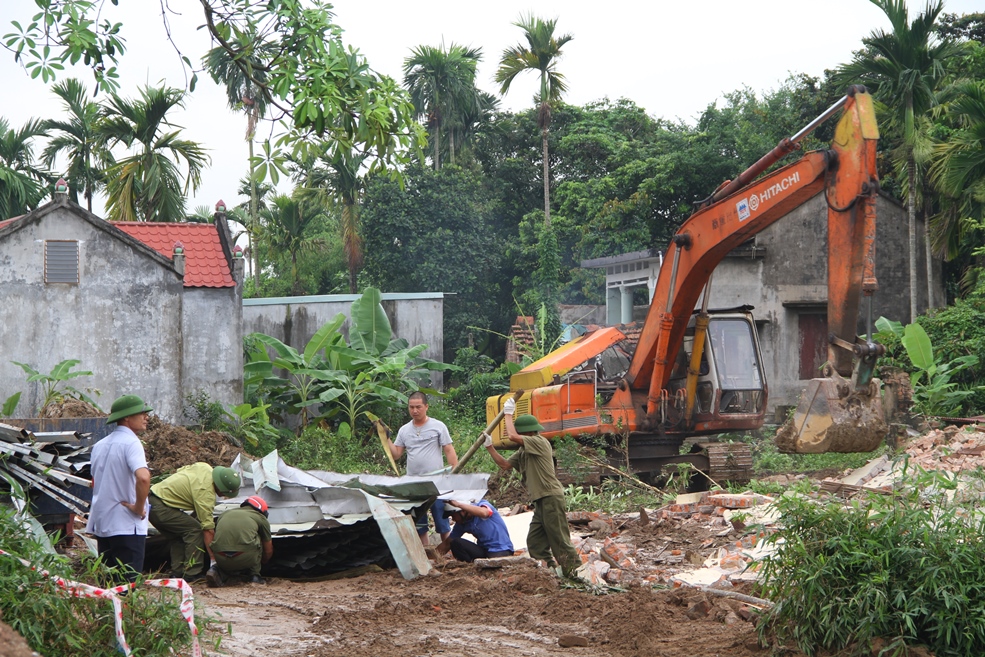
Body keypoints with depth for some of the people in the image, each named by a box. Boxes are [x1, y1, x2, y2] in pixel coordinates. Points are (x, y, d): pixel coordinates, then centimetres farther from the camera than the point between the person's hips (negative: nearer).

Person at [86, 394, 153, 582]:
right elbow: (143, 477, -30)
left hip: (101, 524, 8)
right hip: (126, 525, -8)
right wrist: (139, 507, -17)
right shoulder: (131, 443, -13)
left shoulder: (100, 445, 13)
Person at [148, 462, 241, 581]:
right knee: (195, 529, -11)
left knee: (177, 537, 17)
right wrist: (213, 558, -15)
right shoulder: (205, 492, -21)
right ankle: (192, 574, -11)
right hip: (160, 508, -10)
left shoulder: (205, 467, 3)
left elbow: (180, 470, 23)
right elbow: (208, 530, -19)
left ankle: (177, 573, 15)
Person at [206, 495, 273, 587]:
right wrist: (261, 562, 54)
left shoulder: (225, 514, 30)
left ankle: (217, 571, 6)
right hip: (245, 558, -2)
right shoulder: (261, 518, 21)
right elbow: (268, 551, 32)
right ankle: (254, 575, 23)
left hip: (221, 559, 3)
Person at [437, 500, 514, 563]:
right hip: (483, 551, 6)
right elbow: (447, 543, 13)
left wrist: (458, 504, -37)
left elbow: (483, 513, -36)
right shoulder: (461, 524, 6)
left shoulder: (482, 504, -11)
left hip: (502, 550, -6)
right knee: (455, 543, -16)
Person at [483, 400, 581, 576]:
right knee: (535, 542, 10)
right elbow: (505, 464, 20)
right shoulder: (523, 452, 18)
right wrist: (489, 447, 11)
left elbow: (512, 436, -22)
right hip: (541, 501, 10)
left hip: (551, 497, -10)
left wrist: (508, 414, -9)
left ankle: (576, 570, -5)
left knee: (559, 539, -9)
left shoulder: (540, 442, -12)